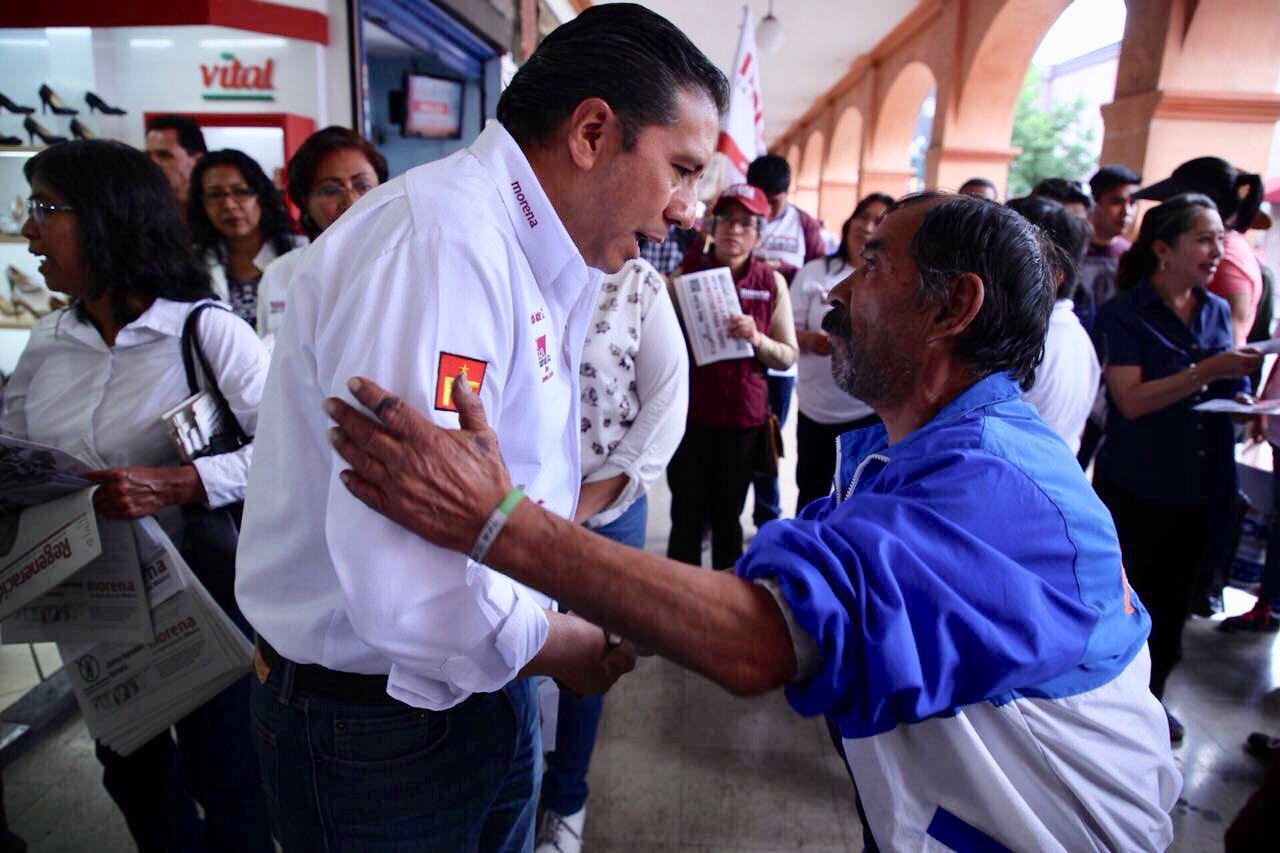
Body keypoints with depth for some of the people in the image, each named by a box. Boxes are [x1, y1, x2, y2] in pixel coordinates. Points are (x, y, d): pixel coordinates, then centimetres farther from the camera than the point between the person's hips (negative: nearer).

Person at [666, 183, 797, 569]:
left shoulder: (772, 282, 1)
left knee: (727, 515, 10)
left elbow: (788, 356, 3)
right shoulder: (686, 272, 2)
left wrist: (756, 337, -16)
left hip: (743, 417, 0)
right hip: (689, 412, 0)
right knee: (687, 514, 3)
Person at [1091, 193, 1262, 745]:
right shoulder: (1124, 313, -10)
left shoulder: (1217, 311, 8)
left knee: (1172, 600, 17)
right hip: (1136, 487, -6)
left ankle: (1151, 697, 36)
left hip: (1200, 487, 6)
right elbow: (1132, 400, -20)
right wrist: (1207, 371, -26)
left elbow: (1227, 392, 16)